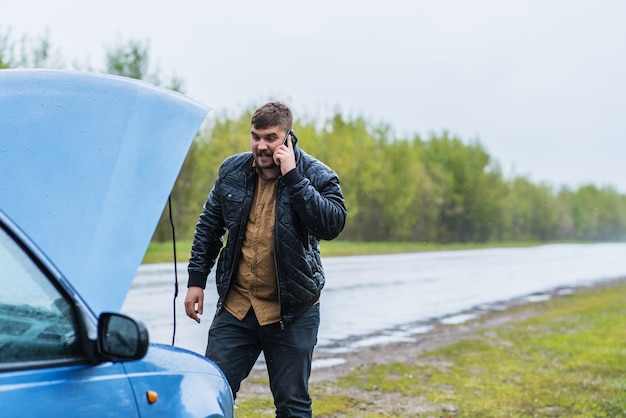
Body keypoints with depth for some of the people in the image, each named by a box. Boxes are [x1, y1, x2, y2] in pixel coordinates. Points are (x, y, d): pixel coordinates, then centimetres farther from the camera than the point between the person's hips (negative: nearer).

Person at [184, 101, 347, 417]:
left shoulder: (317, 176, -7)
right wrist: (196, 279, 8)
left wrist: (293, 177, -24)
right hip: (235, 307, 3)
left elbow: (332, 225, -24)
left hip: (292, 312, -3)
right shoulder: (232, 170, 3)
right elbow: (209, 226, 12)